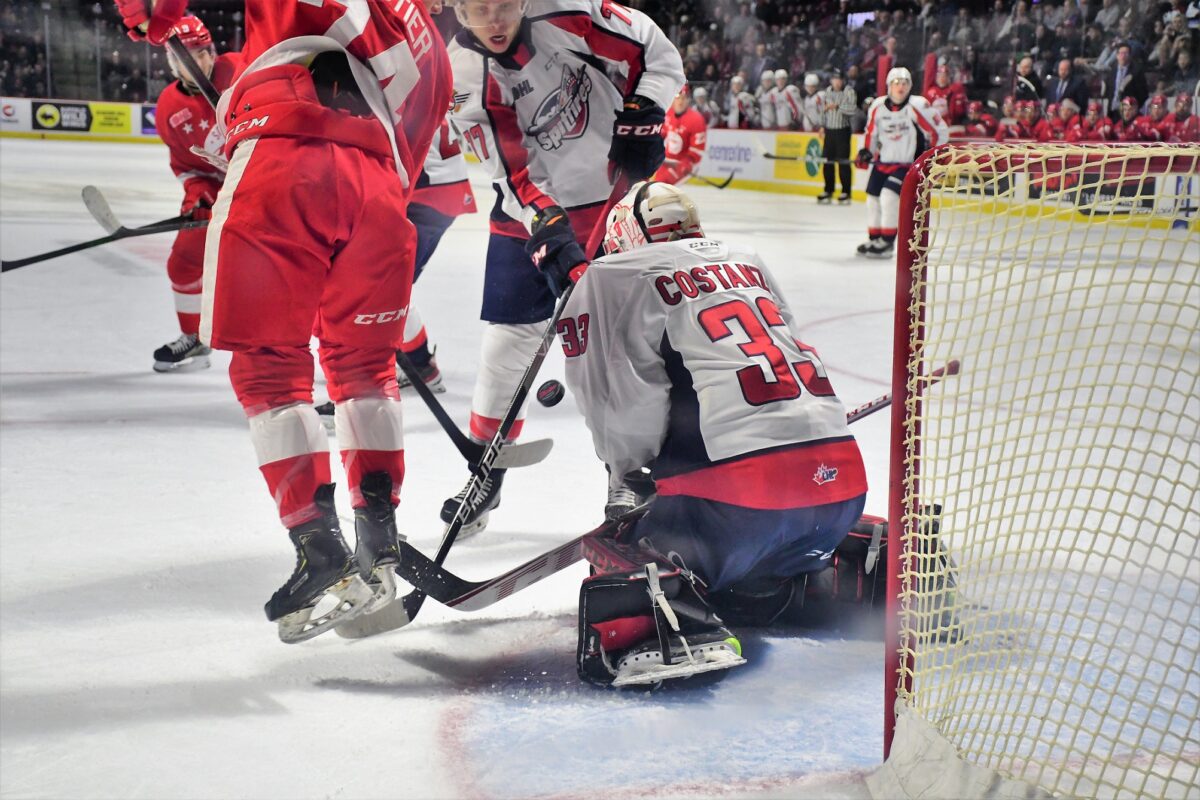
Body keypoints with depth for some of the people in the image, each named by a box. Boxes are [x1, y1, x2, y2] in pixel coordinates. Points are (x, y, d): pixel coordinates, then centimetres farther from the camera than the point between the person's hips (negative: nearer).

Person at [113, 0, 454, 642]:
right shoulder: (433, 59, 32)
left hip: (281, 162, -4)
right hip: (376, 187, 4)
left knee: (269, 365, 5)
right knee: (362, 361, 21)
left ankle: (320, 547, -3)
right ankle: (379, 542, 18)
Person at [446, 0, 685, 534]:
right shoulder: (463, 76, -14)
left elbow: (658, 55, -8)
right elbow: (509, 171, -17)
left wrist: (640, 117, -20)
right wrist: (547, 229, -30)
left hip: (615, 194, -1)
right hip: (530, 208, 1)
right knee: (508, 337, 1)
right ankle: (486, 473, 16)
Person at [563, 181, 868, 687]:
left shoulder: (614, 278, 6)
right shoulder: (748, 264, 26)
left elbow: (631, 401, -2)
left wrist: (630, 479, 16)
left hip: (741, 487, -7)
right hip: (842, 481, 7)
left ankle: (685, 632, -27)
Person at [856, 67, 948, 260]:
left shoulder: (918, 106, -16)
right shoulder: (878, 106, -3)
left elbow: (940, 132, -10)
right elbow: (871, 132, 15)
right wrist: (866, 152, 3)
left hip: (907, 164, -6)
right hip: (882, 162, 6)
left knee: (889, 195, -21)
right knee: (873, 199, 10)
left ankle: (887, 242, -11)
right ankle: (874, 238, 29)